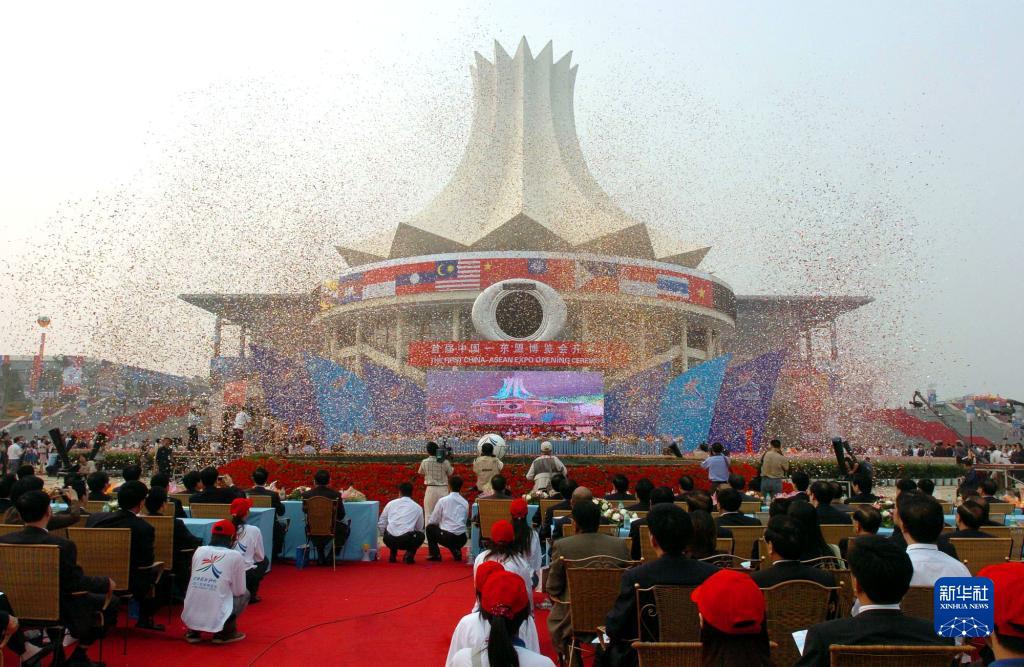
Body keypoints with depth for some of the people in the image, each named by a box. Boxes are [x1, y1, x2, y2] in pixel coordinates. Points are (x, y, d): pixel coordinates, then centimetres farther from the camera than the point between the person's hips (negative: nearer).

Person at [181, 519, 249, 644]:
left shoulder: (199, 551, 7)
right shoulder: (235, 556, -4)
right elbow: (239, 591, 2)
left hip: (189, 617, 4)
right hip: (215, 620, -4)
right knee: (245, 594, 22)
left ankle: (193, 631, 19)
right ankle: (225, 632, 12)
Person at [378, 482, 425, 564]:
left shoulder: (391, 503, 16)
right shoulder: (418, 507, 14)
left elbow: (381, 524, 17)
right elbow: (419, 528, 24)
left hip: (389, 540, 2)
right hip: (407, 540, -2)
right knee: (421, 535, 30)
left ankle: (393, 554, 19)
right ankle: (409, 554, 8)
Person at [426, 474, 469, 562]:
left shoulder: (442, 501, -2)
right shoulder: (465, 502, 9)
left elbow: (432, 521, 4)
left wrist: (441, 523, 28)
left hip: (447, 537, -4)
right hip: (462, 539, 4)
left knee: (430, 528, 22)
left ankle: (435, 554, 13)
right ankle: (456, 551, 12)